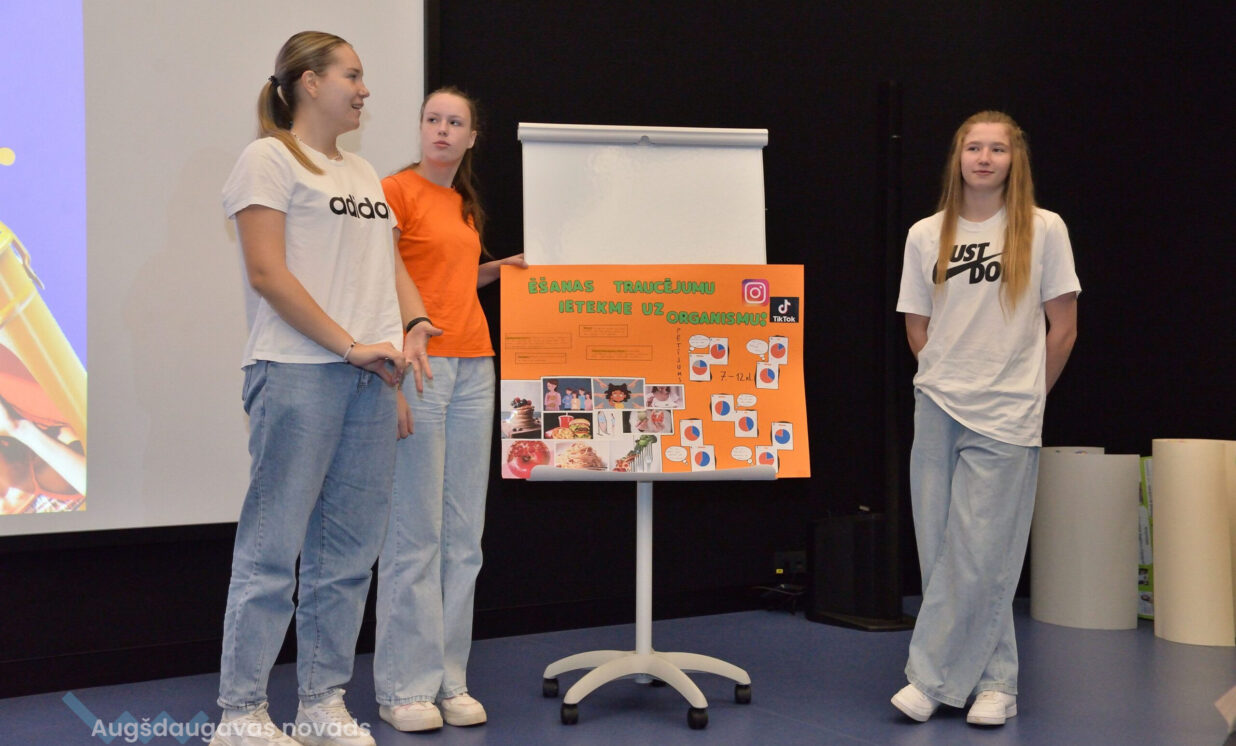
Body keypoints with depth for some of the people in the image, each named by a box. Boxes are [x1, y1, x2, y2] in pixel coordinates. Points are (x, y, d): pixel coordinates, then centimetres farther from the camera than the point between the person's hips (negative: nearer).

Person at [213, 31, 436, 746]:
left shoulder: (363, 172, 22)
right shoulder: (270, 158, -1)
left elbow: (390, 264, 21)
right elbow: (267, 272, -10)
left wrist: (412, 328, 1)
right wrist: (349, 345, -13)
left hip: (370, 375, 7)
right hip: (298, 372, -7)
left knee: (349, 550, 9)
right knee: (273, 545, -4)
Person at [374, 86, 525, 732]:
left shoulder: (466, 205, 19)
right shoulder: (397, 191, -4)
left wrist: (499, 267, 13)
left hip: (472, 368, 8)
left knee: (463, 534, 7)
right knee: (414, 534, -5)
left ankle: (450, 680, 15)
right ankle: (404, 687, 5)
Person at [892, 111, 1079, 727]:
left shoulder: (1044, 230, 1)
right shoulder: (926, 235, 8)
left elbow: (1062, 330, 3)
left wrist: (1019, 393, 7)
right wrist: (951, 379, 9)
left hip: (1006, 418, -3)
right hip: (937, 410, 3)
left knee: (978, 554, -5)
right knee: (939, 549, 3)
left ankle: (932, 677, 6)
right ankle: (994, 679, 15)